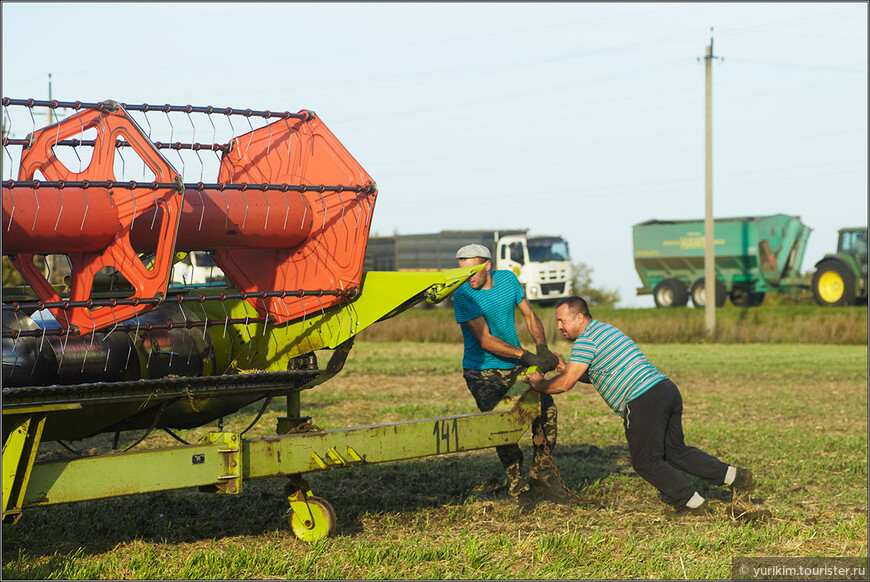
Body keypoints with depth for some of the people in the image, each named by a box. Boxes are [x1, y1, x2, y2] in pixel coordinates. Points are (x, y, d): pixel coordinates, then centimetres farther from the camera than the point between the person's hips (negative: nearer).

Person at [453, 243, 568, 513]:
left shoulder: (507, 279, -1)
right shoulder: (463, 296, -17)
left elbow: (529, 315, 6)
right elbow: (486, 341, -23)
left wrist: (542, 346, -13)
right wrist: (527, 356, -29)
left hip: (515, 367, 5)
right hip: (483, 373, -5)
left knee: (545, 408, -10)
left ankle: (541, 475, 8)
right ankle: (519, 489, 1)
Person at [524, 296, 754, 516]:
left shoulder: (585, 341, -7)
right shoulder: (604, 330, 24)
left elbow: (564, 384, -10)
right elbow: (600, 374, 32)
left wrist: (538, 383, 7)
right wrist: (567, 368, 24)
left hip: (644, 402, -9)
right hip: (666, 389, 9)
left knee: (646, 462, 5)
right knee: (676, 452, 17)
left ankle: (692, 503, 8)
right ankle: (734, 476, 12)